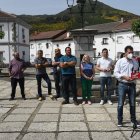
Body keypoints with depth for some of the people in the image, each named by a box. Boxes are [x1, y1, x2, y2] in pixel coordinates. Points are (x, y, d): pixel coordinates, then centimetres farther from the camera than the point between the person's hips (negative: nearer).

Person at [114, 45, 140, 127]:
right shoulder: (120, 61, -1)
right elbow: (116, 73, -4)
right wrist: (124, 77, -17)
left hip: (132, 85, 3)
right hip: (123, 85, -2)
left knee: (133, 104, 9)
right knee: (120, 104, 1)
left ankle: (133, 119, 25)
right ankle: (120, 120, 15)